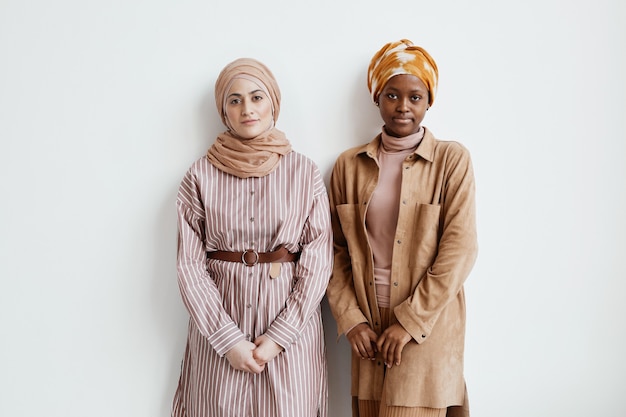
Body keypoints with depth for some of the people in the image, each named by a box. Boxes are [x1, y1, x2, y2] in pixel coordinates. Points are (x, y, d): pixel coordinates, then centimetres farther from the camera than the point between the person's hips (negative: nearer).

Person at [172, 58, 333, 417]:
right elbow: (190, 265, -2)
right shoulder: (201, 176, -1)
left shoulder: (305, 172, -1)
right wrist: (228, 339, -9)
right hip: (218, 324, 0)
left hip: (291, 321, 0)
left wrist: (279, 336, -9)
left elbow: (318, 260, -3)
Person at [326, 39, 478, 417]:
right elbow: (337, 250, 5)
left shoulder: (452, 160, -4)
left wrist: (409, 321, -13)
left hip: (428, 326, -2)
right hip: (368, 326, 3)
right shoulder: (349, 165, 5)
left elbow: (460, 249, -10)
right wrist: (351, 320, -5)